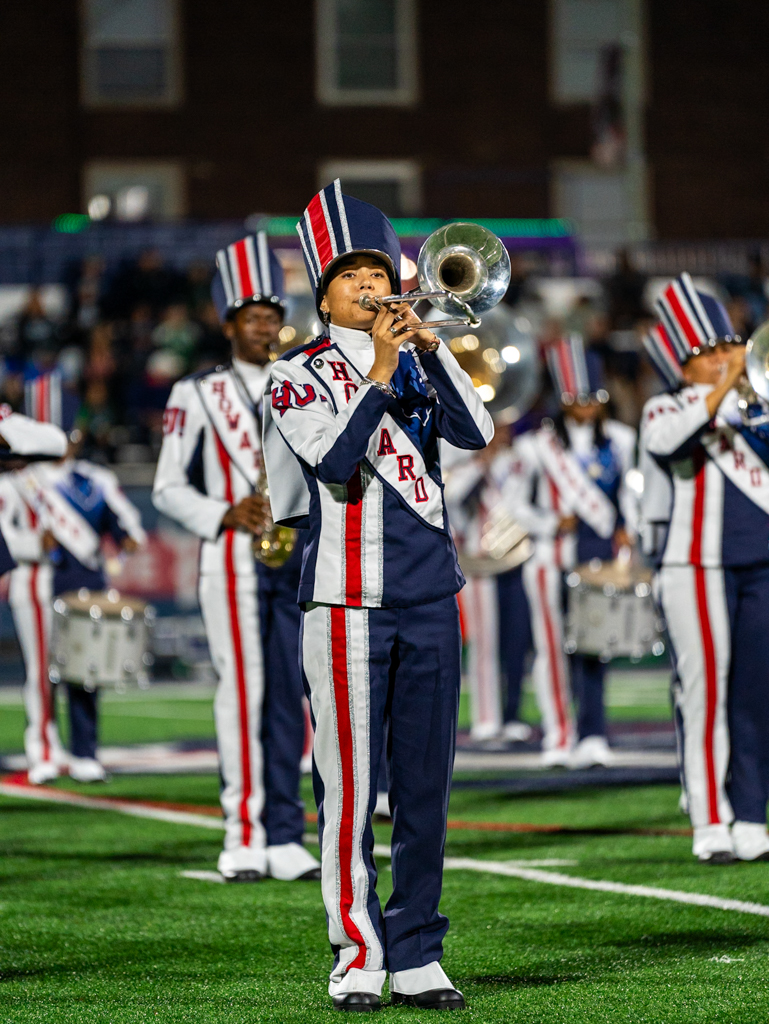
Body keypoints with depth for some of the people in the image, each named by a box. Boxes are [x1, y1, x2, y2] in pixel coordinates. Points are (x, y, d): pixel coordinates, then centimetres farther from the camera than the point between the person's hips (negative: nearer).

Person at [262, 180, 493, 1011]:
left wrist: (429, 348, -12)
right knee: (349, 786, -4)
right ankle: (356, 958, 1)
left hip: (430, 597, 4)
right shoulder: (298, 376, 2)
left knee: (426, 786, 5)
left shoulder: (420, 362, 14)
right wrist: (378, 374, -21)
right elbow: (334, 458, -15)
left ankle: (417, 957, 10)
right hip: (348, 594, -4)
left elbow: (476, 432, -3)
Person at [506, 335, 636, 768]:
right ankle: (560, 736, 6)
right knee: (558, 643, -1)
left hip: (605, 554, 2)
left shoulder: (619, 439, 11)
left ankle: (591, 735, -2)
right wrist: (551, 524, -8)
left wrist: (626, 529, 6)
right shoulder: (540, 444, 2)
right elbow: (518, 501, 6)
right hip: (559, 555, -2)